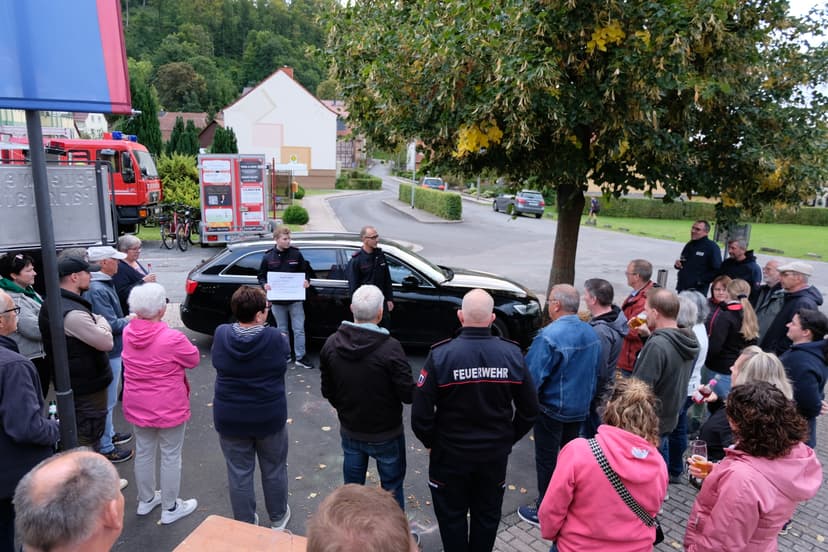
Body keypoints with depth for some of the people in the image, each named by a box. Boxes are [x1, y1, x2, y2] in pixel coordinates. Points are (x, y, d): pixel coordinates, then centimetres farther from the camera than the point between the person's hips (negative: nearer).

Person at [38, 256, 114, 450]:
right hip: (87, 385, -10)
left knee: (76, 432, 25)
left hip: (68, 382, 10)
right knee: (89, 436, 3)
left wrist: (95, 321, -2)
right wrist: (101, 321, -7)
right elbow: (107, 343, -24)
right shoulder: (73, 313, -29)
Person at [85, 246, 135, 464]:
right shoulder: (98, 290, -25)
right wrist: (130, 320, -11)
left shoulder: (102, 284, 7)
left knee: (108, 399, 24)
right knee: (107, 401, 2)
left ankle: (109, 434, 40)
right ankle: (105, 448, 15)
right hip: (108, 353, -10)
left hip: (110, 350, 10)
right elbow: (111, 325, -25)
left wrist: (126, 318, 5)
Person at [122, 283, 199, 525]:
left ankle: (146, 500, 40)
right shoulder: (173, 338, -27)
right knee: (171, 456, 10)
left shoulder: (128, 332, -8)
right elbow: (193, 360, -9)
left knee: (143, 452, 22)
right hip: (168, 407, -6)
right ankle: (170, 508, 25)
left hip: (137, 405, 6)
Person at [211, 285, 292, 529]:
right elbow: (285, 350, 1)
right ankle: (278, 518, 39)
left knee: (239, 474, 17)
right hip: (269, 418, -1)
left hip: (230, 419, 2)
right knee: (274, 470, 20)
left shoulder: (221, 334, -14)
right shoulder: (276, 339, -21)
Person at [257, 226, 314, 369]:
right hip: (277, 300, 1)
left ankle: (300, 358, 10)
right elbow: (261, 275, 7)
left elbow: (305, 271, 7)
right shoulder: (268, 257, -1)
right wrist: (264, 284, -13)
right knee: (282, 330, 14)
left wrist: (306, 281, -13)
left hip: (295, 299, 0)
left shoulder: (296, 254, -2)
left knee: (299, 329, 2)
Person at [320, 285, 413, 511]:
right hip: (386, 434, -4)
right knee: (392, 486, 17)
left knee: (352, 485, 22)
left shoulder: (331, 344, -10)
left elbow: (327, 391, 1)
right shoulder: (390, 348, -27)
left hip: (350, 431, 4)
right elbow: (408, 395, -22)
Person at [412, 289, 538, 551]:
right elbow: (529, 410, -4)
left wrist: (430, 442, 1)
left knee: (452, 516, 20)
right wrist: (508, 439, 10)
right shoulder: (512, 354, -12)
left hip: (450, 453, -2)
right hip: (496, 454, 3)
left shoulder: (440, 355, -21)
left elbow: (421, 413, -18)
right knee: (488, 515, 23)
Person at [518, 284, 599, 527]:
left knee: (547, 460, 8)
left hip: (552, 410, -7)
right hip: (580, 408, 7)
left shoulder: (549, 336, -27)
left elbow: (532, 376, -23)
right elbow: (595, 372, 10)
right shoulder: (591, 333, -2)